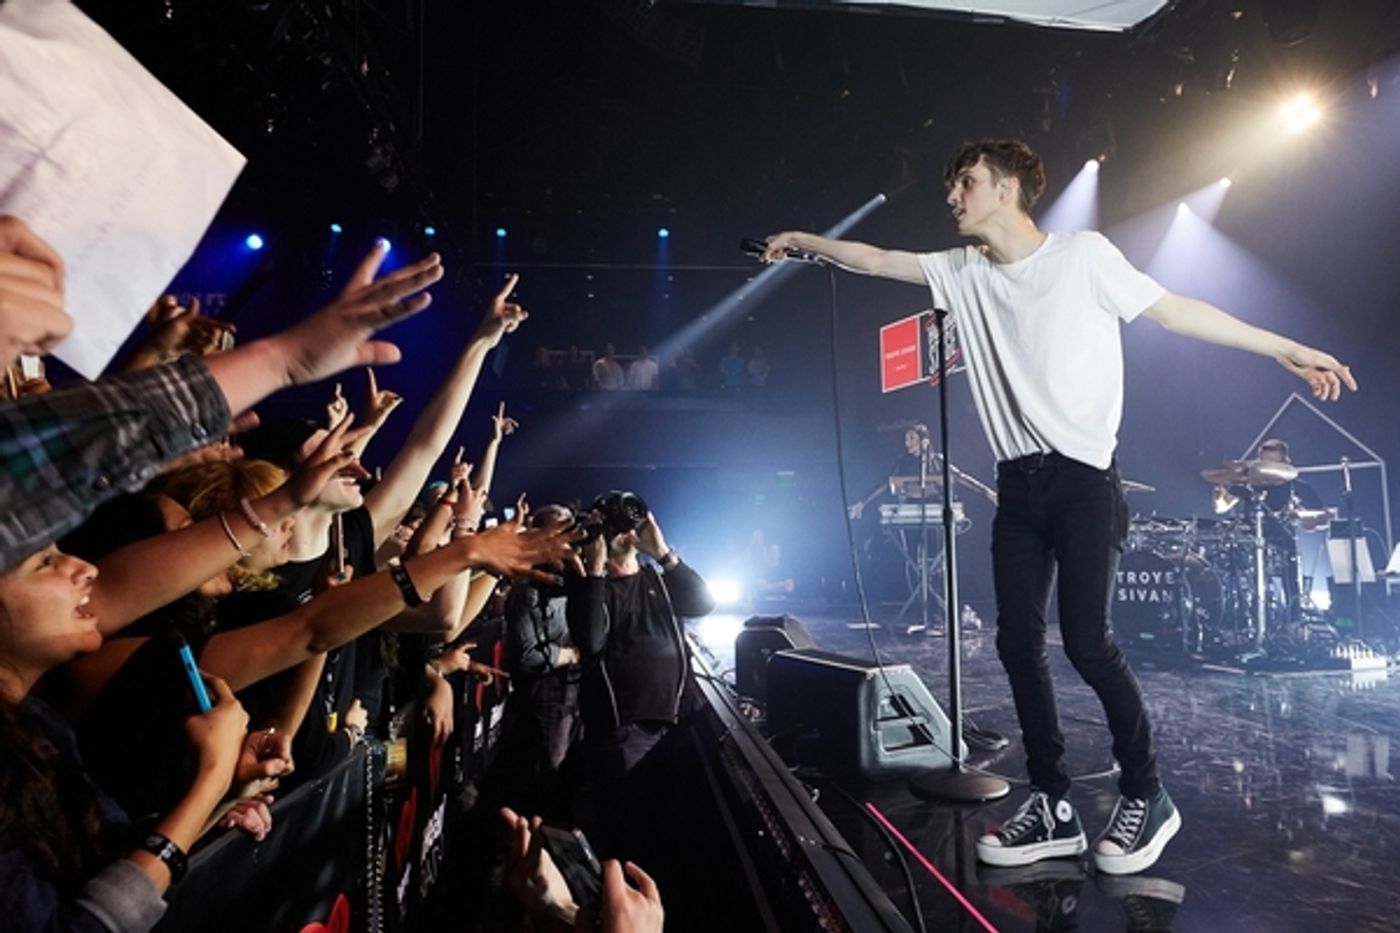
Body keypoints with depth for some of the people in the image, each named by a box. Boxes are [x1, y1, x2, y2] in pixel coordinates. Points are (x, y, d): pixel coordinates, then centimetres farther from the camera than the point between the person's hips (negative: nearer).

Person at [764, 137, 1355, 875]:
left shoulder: (1084, 255, -3)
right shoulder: (963, 271, 10)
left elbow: (1173, 310, -1)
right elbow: (874, 260, 17)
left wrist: (1285, 349, -2)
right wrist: (803, 240, 20)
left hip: (1084, 480, -5)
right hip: (1018, 482, 5)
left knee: (1086, 640, -8)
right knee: (1018, 642, 3)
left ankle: (1146, 797, 14)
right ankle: (1054, 806, 15)